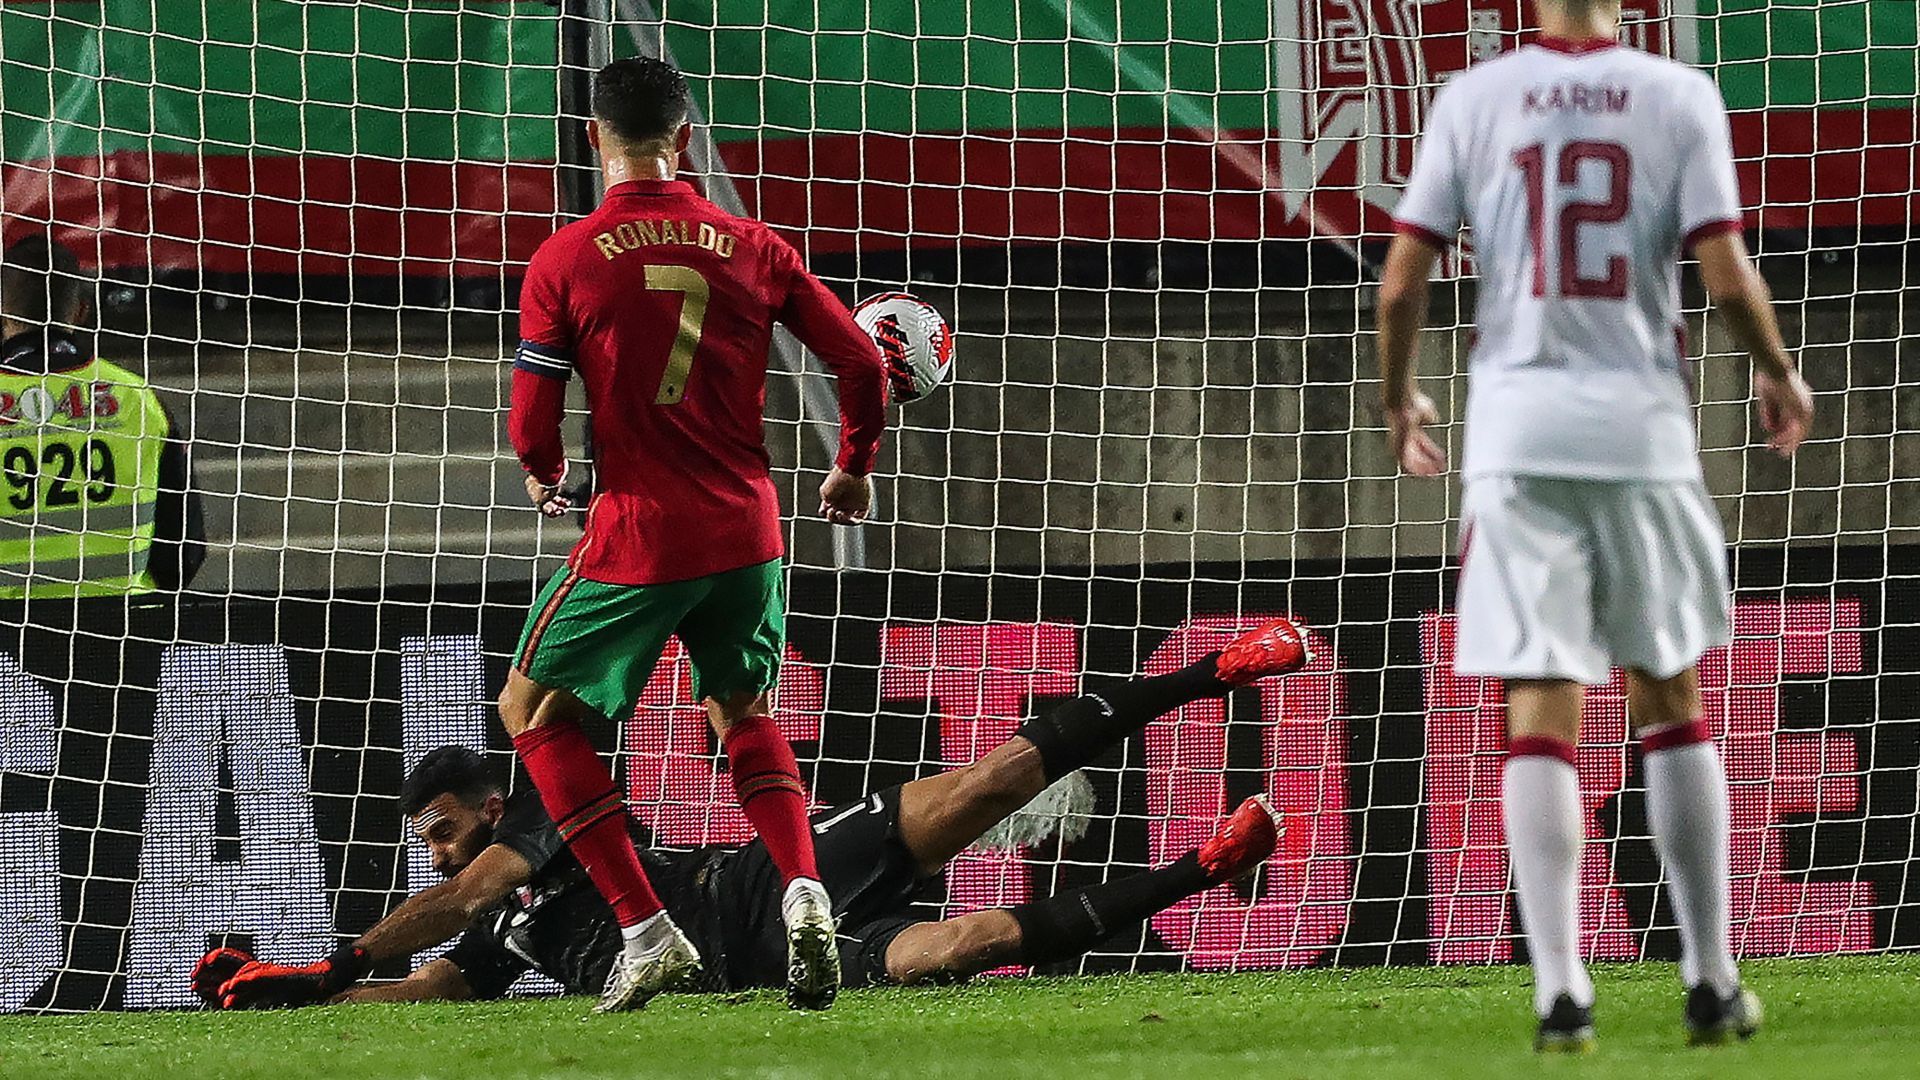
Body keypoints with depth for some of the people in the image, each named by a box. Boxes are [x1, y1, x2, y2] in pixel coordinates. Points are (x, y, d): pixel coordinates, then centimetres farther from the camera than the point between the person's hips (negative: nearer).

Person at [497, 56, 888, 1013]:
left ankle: (645, 933, 3)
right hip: (748, 530, 4)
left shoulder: (565, 261, -7)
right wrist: (852, 469, 21)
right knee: (742, 713, 26)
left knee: (533, 711, 15)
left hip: (637, 532, -4)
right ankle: (804, 893, -1)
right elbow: (861, 365, 2)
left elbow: (532, 426, -8)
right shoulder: (750, 247, 2)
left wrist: (545, 476, 16)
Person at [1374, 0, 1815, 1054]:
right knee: (1671, 701, 13)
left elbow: (1401, 282, 0)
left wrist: (1399, 399, 18)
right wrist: (1778, 374, 13)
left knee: (1540, 714, -1)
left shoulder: (1473, 99, 0)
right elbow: (1727, 277, -6)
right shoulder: (1677, 97, -2)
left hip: (1517, 430, 0)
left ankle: (1561, 993, -9)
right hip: (1641, 425, 0)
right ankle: (1711, 984, 16)